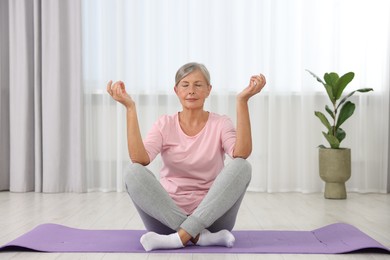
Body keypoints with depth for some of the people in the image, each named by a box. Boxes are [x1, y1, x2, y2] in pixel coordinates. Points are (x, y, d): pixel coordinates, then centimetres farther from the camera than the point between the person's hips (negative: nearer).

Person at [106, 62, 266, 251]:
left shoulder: (220, 124, 0)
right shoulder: (165, 124, 2)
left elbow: (242, 154, -23)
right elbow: (139, 159, -18)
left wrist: (242, 101, -27)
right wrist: (130, 107, -21)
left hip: (210, 217, 0)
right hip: (167, 216, 1)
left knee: (241, 166, -26)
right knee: (134, 172, -26)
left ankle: (179, 237, -29)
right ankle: (201, 236, -26)